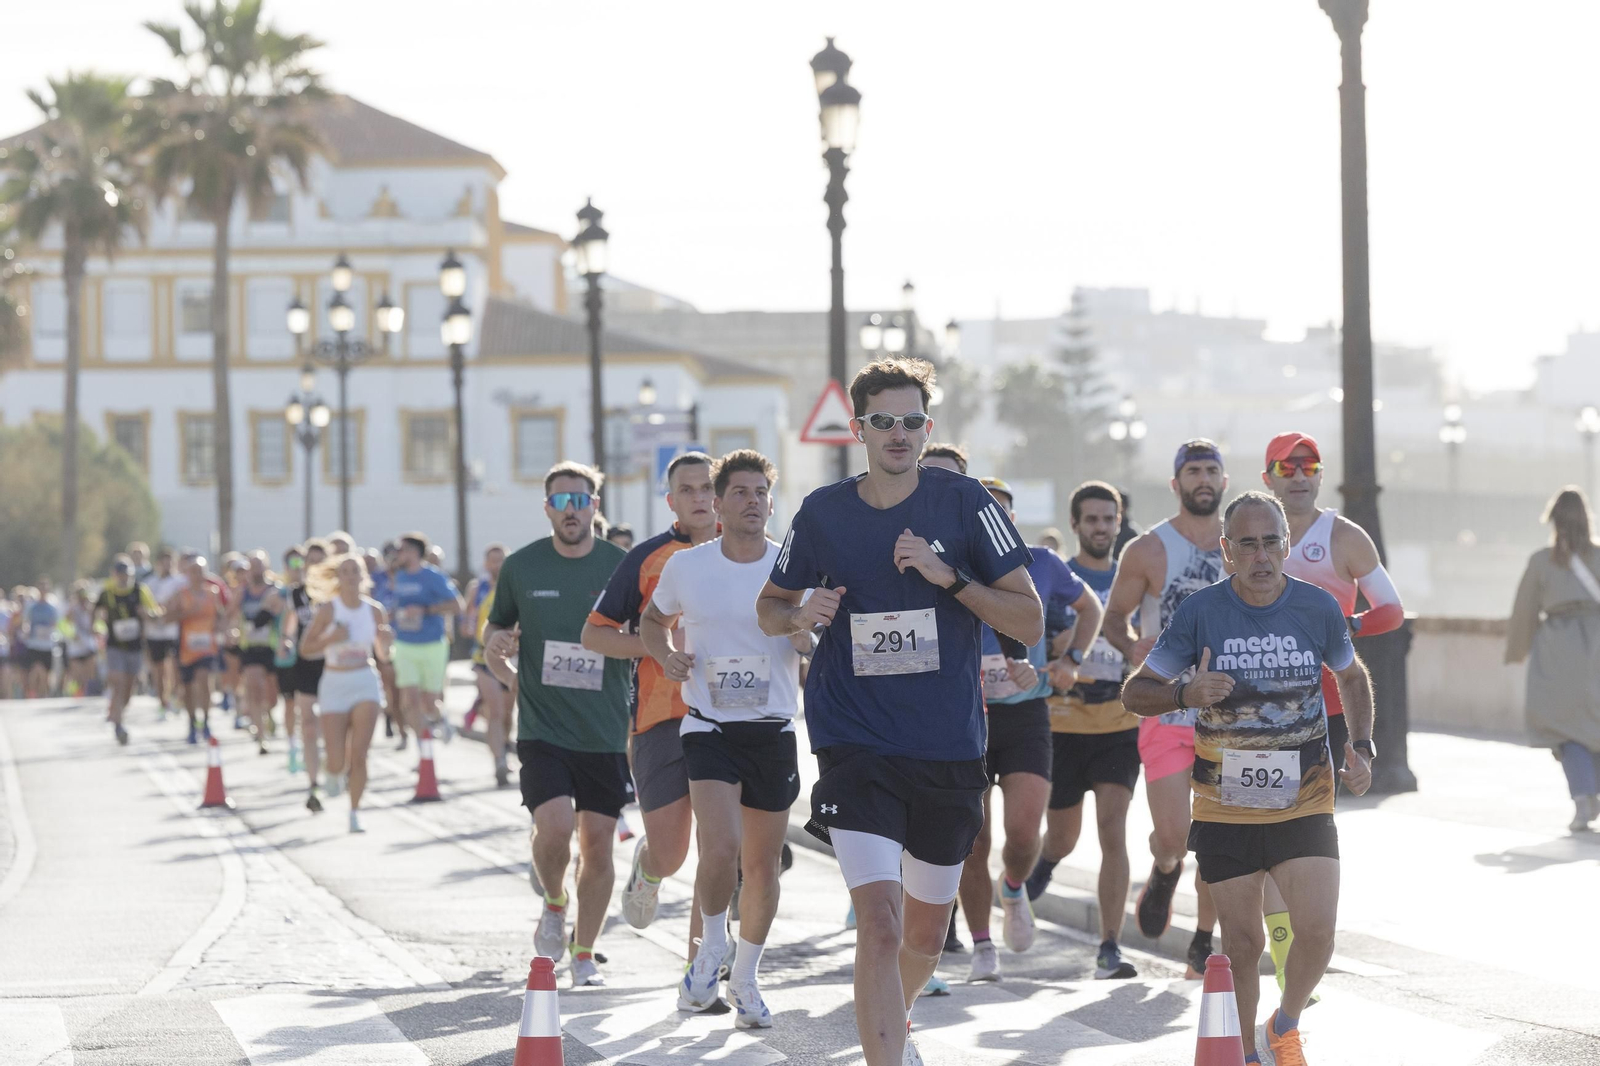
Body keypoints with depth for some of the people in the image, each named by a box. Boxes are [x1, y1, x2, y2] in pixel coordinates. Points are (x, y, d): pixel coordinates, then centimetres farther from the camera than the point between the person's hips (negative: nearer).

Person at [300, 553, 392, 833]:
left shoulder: (374, 610, 2)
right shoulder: (328, 609, -5)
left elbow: (382, 653, 12)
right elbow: (306, 647, -4)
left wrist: (386, 641, -10)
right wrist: (331, 638, -20)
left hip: (366, 683, 1)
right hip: (334, 684, -1)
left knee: (359, 754, -9)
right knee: (337, 761, -4)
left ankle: (355, 812, 3)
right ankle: (335, 774, 34)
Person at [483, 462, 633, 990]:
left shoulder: (623, 567, 1)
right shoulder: (521, 567, 3)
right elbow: (495, 630, 17)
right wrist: (495, 651, -4)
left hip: (606, 732, 1)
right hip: (543, 729, -1)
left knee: (597, 844, 4)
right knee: (554, 826, -20)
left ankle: (584, 954, 20)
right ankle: (554, 905, 12)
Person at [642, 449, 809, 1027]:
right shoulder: (685, 566, -1)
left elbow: (820, 648, 5)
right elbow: (653, 621, 17)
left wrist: (808, 638, -18)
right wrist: (667, 654, -4)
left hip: (773, 730, 2)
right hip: (709, 726, -2)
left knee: (763, 862, 8)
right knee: (721, 848, -21)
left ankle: (745, 978, 26)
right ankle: (711, 946, 6)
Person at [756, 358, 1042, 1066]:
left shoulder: (966, 504, -3)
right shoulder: (823, 513, 1)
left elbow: (1030, 622, -4)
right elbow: (769, 607, 16)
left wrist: (949, 577, -17)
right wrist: (800, 615, -7)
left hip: (949, 750, 1)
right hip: (856, 746, -1)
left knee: (926, 935, 16)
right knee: (880, 926, -18)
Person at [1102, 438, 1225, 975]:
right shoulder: (1148, 551, -2)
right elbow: (1113, 616, 5)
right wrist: (1132, 648, -16)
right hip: (1168, 709, -2)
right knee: (1173, 834, -12)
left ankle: (1203, 942, 18)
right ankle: (1165, 871, 25)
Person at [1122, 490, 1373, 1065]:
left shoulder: (1319, 608, -4)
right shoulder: (1200, 611, -9)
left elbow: (1352, 676, 17)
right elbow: (1134, 693, -3)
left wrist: (1361, 746, 3)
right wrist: (1185, 694, -23)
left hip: (1304, 802, 1)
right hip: (1224, 808, -1)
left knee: (1317, 931, -10)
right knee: (1242, 942, 5)